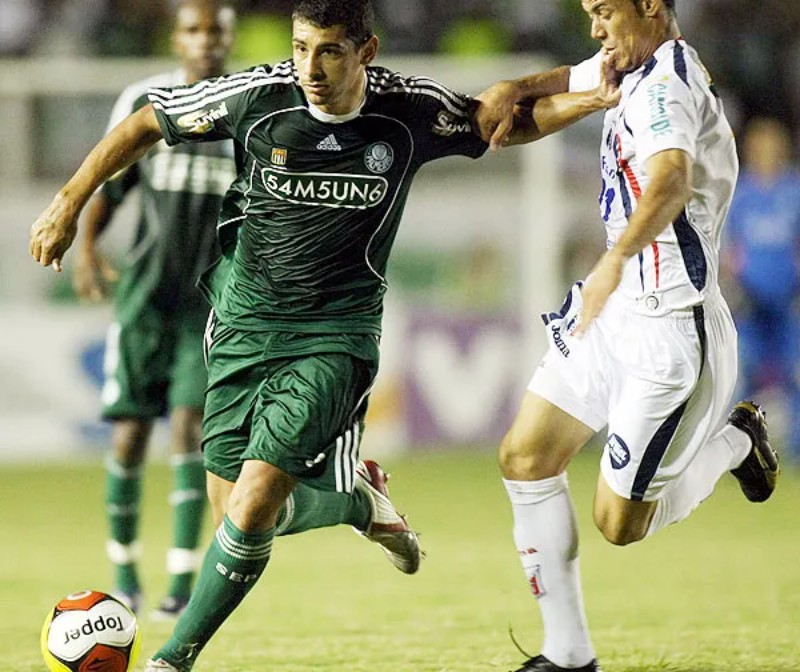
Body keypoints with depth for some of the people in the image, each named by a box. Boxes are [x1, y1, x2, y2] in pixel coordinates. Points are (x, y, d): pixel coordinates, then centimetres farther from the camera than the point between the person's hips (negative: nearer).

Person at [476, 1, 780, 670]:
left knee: (621, 524, -3)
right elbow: (575, 81, 33)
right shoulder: (634, 69, 10)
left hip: (670, 327, -10)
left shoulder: (667, 84, -20)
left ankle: (734, 443, 23)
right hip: (616, 309, 10)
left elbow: (672, 178, -41)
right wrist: (512, 91, 11)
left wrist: (616, 261, -56)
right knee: (525, 458, 4)